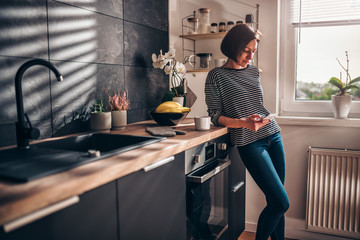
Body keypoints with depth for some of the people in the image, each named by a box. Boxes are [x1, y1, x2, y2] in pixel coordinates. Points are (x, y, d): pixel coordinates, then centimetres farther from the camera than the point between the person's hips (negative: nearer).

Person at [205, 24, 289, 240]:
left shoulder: (253, 72, 12)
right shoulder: (216, 76, -4)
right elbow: (215, 116, -7)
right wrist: (243, 123, -19)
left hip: (273, 135, 6)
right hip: (249, 142, -6)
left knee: (276, 201, 9)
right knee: (281, 202, -9)